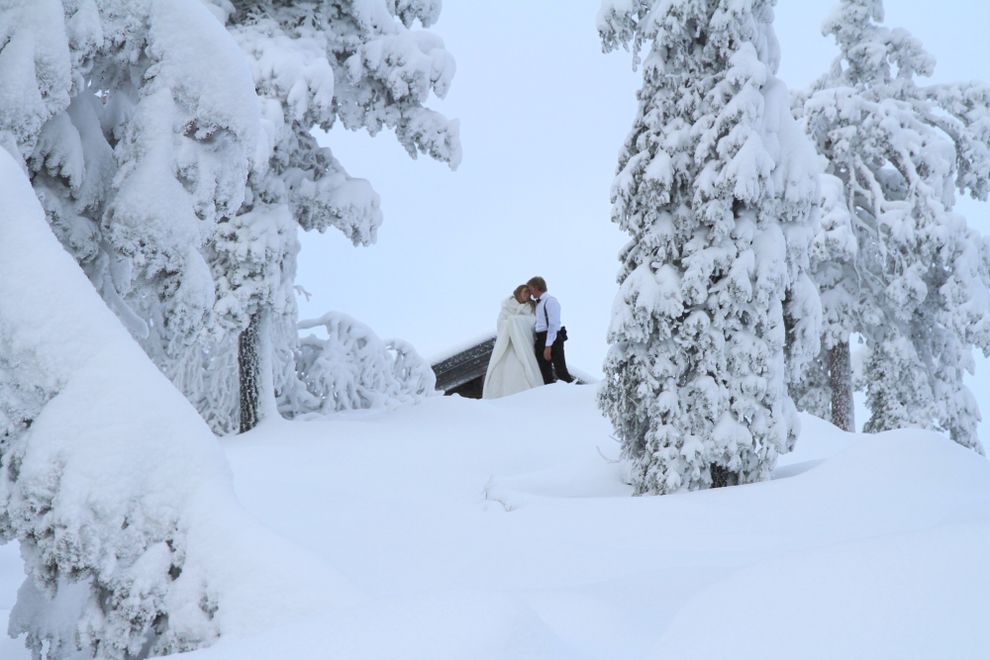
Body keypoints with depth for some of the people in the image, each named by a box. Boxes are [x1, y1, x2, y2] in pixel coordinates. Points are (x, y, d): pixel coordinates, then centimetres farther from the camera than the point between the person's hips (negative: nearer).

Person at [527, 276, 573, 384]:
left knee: (561, 372, -11)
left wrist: (548, 346, -20)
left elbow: (553, 325, -16)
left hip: (552, 339, -9)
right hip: (540, 340, 9)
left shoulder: (550, 301, -10)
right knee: (545, 375, 7)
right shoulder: (538, 303, 16)